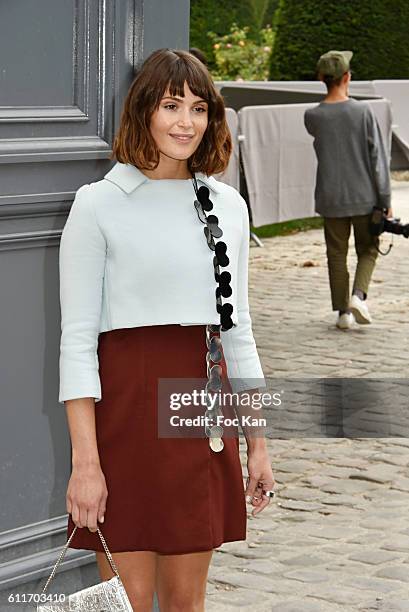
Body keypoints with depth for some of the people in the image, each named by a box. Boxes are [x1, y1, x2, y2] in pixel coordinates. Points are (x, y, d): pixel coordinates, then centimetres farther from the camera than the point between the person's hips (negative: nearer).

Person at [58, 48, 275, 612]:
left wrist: (258, 443, 13)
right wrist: (85, 462, -14)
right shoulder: (99, 204, -4)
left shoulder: (228, 205, 10)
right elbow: (77, 339, -7)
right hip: (127, 410, -4)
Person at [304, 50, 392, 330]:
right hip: (364, 198, -1)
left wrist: (337, 98, 11)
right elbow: (378, 157, -8)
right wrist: (385, 199, -3)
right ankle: (359, 294, -7)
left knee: (337, 255, 10)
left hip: (331, 200, 1)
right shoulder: (363, 111, -10)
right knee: (368, 249, 14)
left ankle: (343, 311, 9)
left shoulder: (312, 116, -5)